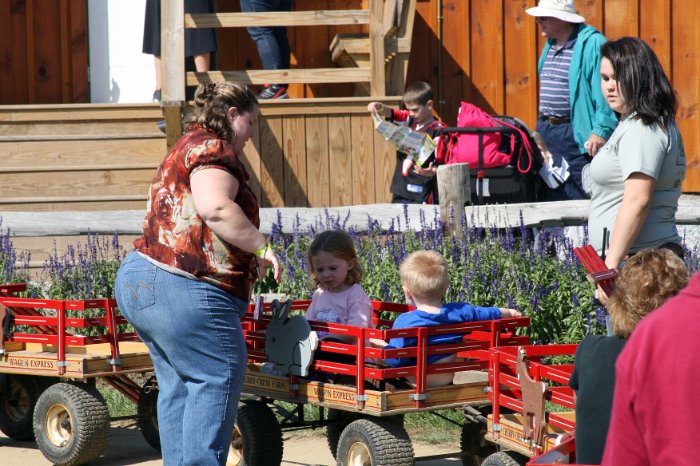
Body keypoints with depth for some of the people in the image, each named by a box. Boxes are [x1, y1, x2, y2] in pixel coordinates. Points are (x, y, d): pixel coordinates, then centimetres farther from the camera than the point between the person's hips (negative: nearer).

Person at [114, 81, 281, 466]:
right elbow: (215, 207, -26)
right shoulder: (212, 148, -9)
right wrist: (261, 247, -18)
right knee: (218, 377, -7)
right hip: (184, 291, -11)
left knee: (178, 383, 13)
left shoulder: (185, 149, 25)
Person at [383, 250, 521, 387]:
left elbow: (395, 360, -22)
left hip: (413, 383, -5)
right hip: (446, 382, 5)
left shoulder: (405, 322, -19)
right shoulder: (459, 312, -4)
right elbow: (489, 314, 16)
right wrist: (509, 312, 36)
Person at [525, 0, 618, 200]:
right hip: (547, 130, 9)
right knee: (552, 197, 13)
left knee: (582, 197, -6)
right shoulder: (550, 45, 15)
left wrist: (600, 131, -22)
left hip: (577, 134, -9)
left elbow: (604, 92, -17)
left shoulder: (592, 44, -13)